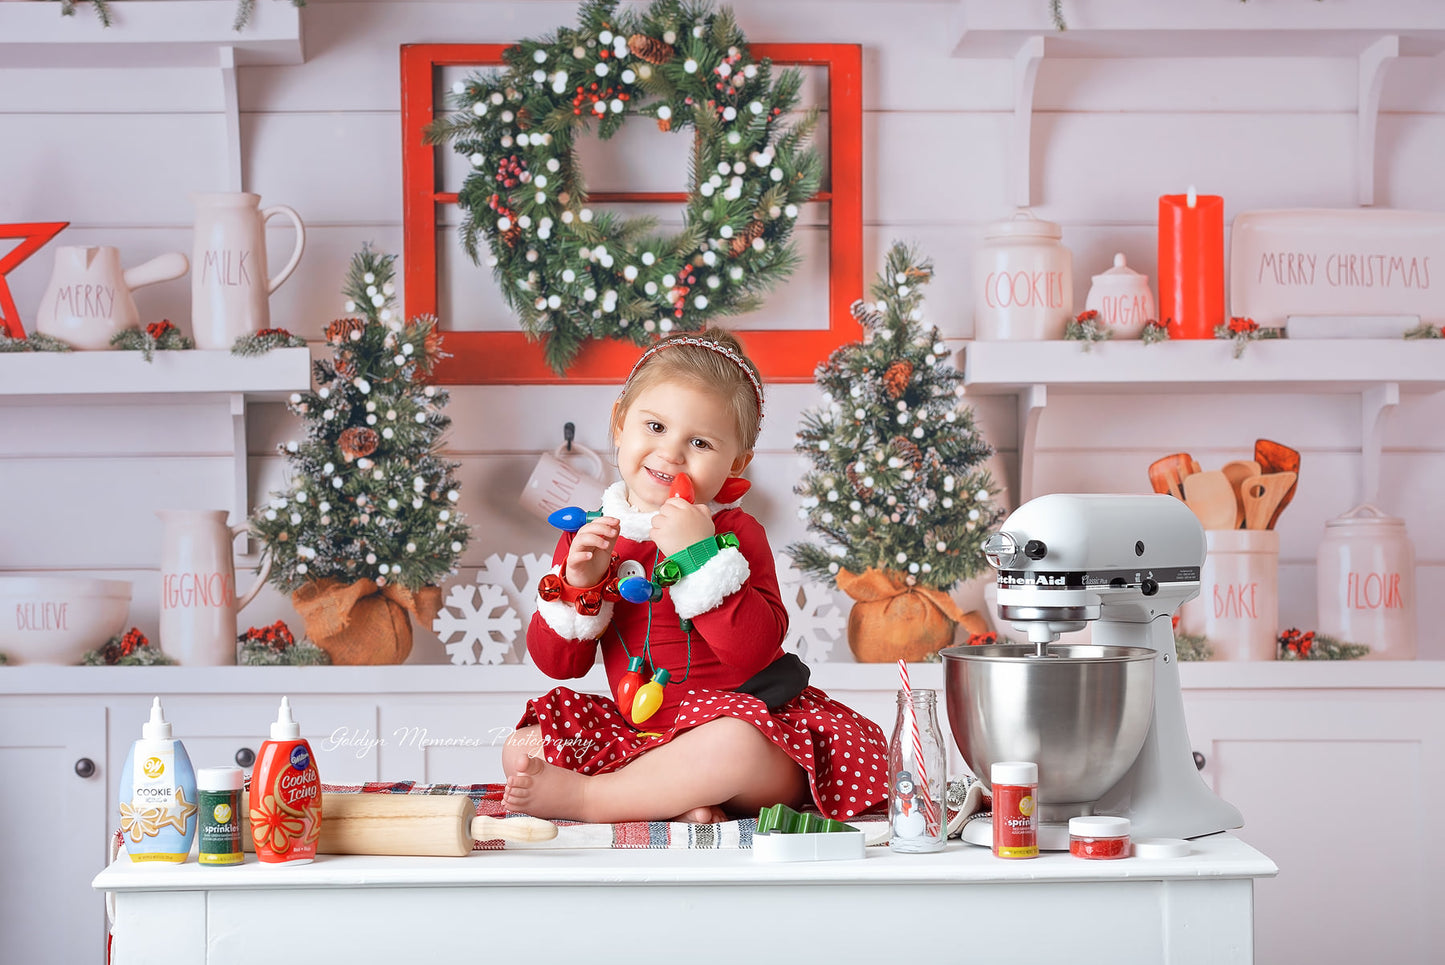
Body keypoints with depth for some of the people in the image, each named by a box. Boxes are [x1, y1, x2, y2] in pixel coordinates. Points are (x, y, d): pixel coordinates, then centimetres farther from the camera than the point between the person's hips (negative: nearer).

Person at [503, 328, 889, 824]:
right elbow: (557, 663, 5)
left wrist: (702, 557, -27)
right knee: (523, 750, -12)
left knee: (737, 748, -38)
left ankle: (581, 796, -27)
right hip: (638, 730, 4)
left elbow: (755, 650, -21)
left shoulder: (735, 534, -6)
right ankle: (677, 803, -26)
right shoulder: (589, 535, 6)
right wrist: (578, 586, -13)